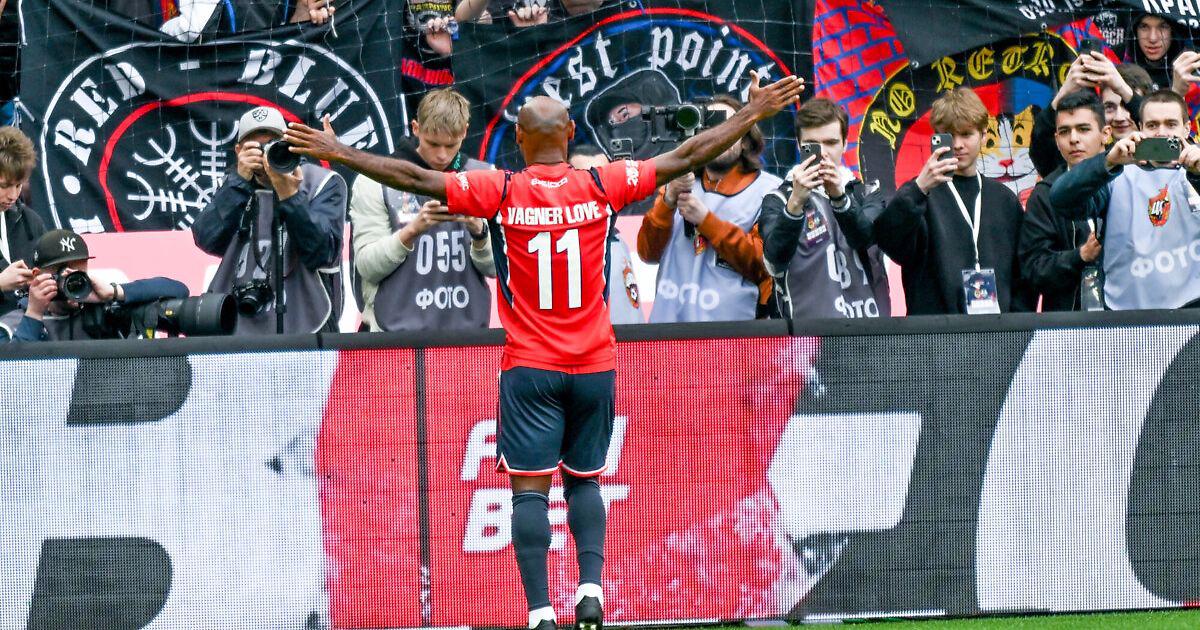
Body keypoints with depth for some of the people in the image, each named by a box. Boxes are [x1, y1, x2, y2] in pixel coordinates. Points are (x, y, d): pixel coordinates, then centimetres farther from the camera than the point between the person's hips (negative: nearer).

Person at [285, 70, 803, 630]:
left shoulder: (501, 193, -8)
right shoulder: (601, 186, -3)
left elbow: (416, 178, -7)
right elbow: (687, 158, 2)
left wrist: (337, 153, 2)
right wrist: (753, 114, 10)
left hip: (529, 368, -2)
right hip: (594, 364, 2)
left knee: (530, 487, -3)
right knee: (584, 479, 15)